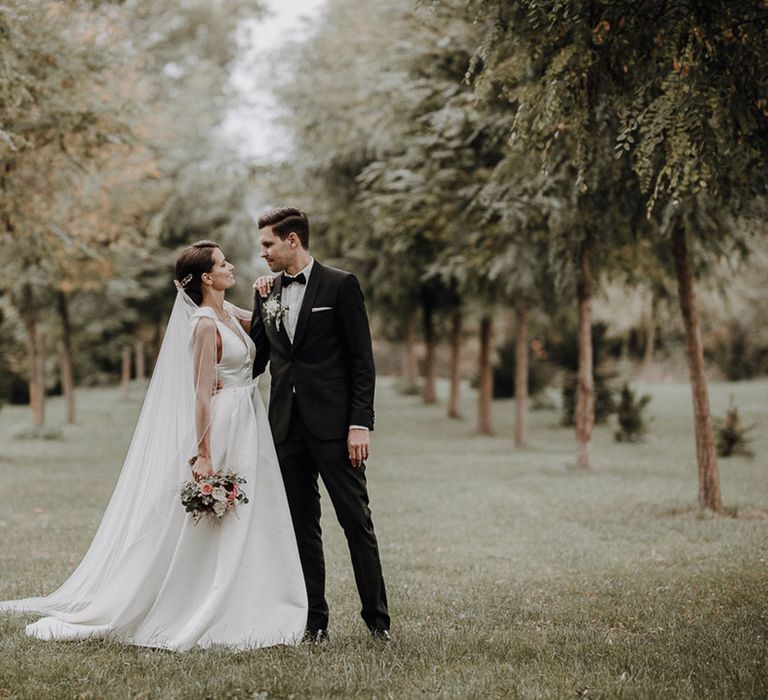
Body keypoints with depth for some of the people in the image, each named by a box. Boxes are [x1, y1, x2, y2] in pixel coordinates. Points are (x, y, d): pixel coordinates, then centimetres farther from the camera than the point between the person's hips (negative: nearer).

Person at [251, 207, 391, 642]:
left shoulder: (340, 285, -3)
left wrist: (360, 424, -12)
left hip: (333, 424, -5)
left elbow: (362, 360, -5)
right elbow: (257, 358, 16)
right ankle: (315, 620, 14)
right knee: (302, 525, 8)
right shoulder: (267, 293, 12)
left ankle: (377, 617, 7)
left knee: (356, 520, -1)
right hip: (287, 426, 5)